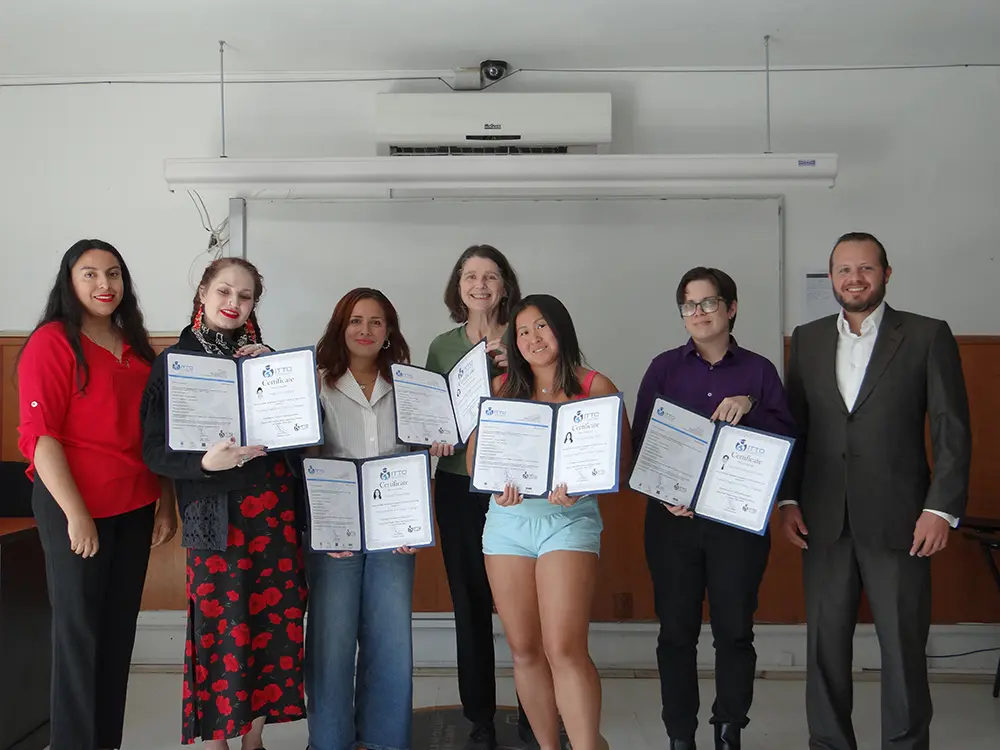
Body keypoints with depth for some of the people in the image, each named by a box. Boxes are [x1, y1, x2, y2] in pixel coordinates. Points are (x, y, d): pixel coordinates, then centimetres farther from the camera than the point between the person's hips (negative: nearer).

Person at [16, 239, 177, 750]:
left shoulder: (136, 346, 11)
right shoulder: (51, 341, -8)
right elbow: (38, 434, -14)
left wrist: (167, 502, 11)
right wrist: (75, 514, -18)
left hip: (135, 509, 6)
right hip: (75, 510, -6)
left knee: (119, 630, 12)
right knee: (78, 630, 4)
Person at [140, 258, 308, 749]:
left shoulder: (265, 357, 13)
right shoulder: (174, 360, 2)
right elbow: (155, 449, -4)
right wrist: (206, 463, -23)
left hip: (275, 506, 4)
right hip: (215, 511, -3)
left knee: (273, 620, 6)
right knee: (221, 625, -2)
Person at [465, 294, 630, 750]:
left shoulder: (595, 386, 2)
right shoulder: (502, 388, 11)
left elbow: (622, 456, -2)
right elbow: (474, 452, 8)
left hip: (570, 519, -4)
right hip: (508, 519, 4)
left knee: (565, 649, -15)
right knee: (524, 649, 8)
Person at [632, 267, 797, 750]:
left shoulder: (759, 370, 5)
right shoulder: (664, 368, 5)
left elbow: (788, 440, 1)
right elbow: (641, 441, 2)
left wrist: (750, 408, -16)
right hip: (673, 516, 0)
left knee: (734, 630, 5)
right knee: (676, 631, 4)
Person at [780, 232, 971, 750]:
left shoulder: (927, 336, 1)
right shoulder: (807, 339, 10)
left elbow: (953, 430, -2)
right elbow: (793, 425, 12)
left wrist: (941, 508, -9)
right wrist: (788, 500, 5)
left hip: (897, 519, -3)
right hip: (824, 521, 3)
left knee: (904, 645, 5)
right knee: (825, 644, 9)